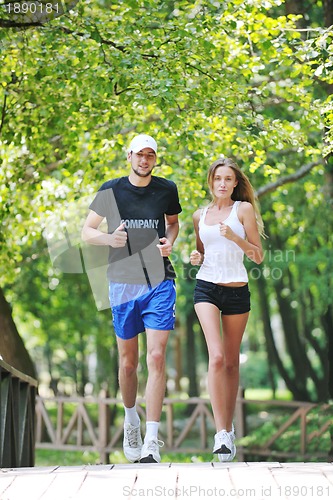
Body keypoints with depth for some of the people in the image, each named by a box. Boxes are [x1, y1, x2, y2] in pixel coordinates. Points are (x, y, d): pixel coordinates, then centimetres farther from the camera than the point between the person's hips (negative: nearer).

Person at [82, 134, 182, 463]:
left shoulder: (167, 189, 5)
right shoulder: (111, 190, 2)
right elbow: (86, 231, 7)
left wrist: (170, 242, 0)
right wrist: (109, 239, -14)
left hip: (159, 282, 0)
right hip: (123, 284, 0)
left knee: (156, 357, -12)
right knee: (128, 361, 9)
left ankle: (151, 441, -12)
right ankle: (130, 421, 35)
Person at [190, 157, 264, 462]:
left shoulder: (243, 209, 2)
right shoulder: (200, 216, 11)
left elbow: (258, 256, -1)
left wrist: (233, 237, -16)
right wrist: (196, 257, 2)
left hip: (237, 290, 0)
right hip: (207, 288, 0)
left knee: (232, 361, 8)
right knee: (216, 357, -17)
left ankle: (228, 427, 22)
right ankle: (221, 432, -21)